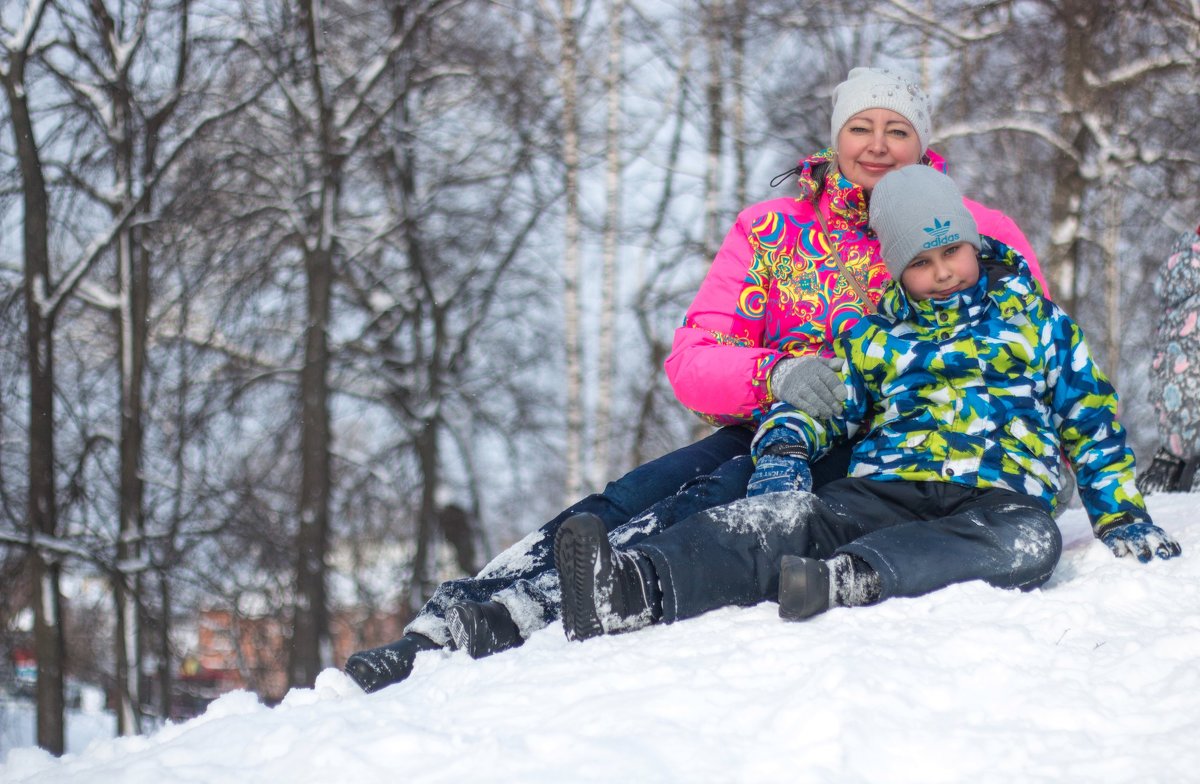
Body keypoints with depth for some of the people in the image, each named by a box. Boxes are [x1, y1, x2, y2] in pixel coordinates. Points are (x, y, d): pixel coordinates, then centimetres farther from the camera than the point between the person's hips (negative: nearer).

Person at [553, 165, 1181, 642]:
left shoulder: (1032, 317, 20)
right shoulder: (876, 337, 24)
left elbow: (1089, 422, 21)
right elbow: (822, 400, 17)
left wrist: (1123, 517, 13)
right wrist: (783, 449, -7)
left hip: (997, 494, -1)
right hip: (886, 487, 2)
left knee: (1031, 542, -40)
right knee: (786, 516, -30)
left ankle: (853, 580, -66)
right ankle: (637, 585, -58)